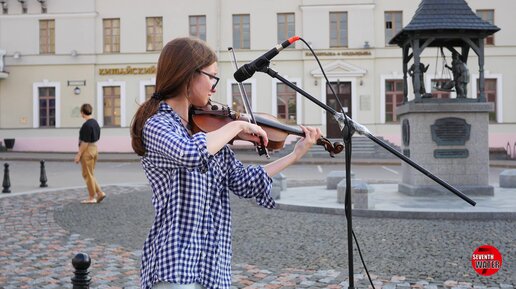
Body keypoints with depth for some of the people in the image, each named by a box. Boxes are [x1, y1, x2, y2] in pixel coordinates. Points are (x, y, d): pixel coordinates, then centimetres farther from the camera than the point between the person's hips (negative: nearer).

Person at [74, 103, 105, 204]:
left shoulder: (87, 125, -19)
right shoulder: (95, 123, 10)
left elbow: (85, 142, -21)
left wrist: (79, 154, -15)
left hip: (87, 150, -9)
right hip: (94, 148, 9)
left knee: (88, 175, -1)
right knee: (90, 174, 17)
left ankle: (92, 197, 5)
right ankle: (100, 193, 12)